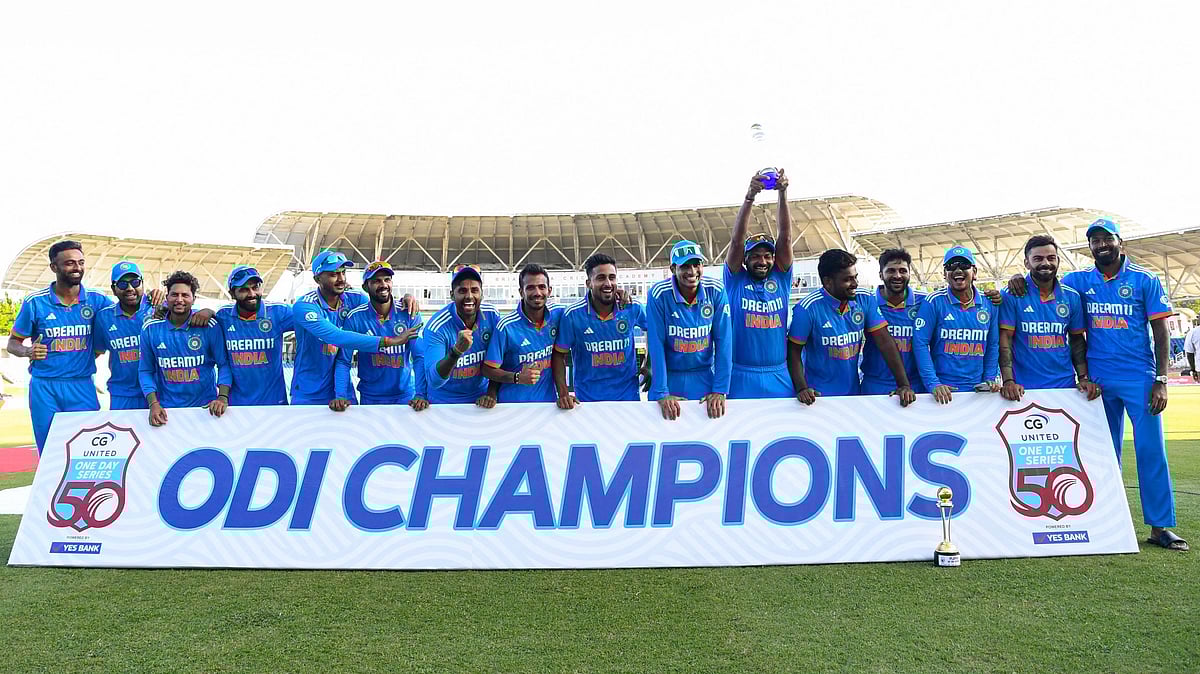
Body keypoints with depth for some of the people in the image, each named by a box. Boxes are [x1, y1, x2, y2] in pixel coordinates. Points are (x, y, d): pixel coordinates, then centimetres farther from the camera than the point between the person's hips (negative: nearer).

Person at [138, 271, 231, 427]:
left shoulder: (209, 326, -6)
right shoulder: (150, 329, 0)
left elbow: (224, 364, -4)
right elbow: (145, 371, 4)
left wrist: (222, 397, -18)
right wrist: (153, 404, -9)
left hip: (205, 407, -1)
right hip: (166, 410, 1)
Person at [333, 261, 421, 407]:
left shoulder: (408, 313, -8)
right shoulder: (355, 318, -9)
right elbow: (343, 361, -8)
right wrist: (341, 396, -22)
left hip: (405, 395, 0)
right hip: (370, 398, 0)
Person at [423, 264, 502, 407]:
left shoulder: (492, 315, -10)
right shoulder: (437, 327, -21)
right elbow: (433, 382, -28)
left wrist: (492, 393, -8)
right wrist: (456, 351, -41)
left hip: (480, 399, 1)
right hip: (444, 403, -1)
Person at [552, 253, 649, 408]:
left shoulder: (632, 308, -9)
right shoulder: (572, 315, -14)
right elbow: (559, 355, -6)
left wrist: (648, 365, 3)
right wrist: (563, 394, -15)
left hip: (628, 395, 2)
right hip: (587, 399, -1)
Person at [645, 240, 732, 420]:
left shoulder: (716, 290, -11)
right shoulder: (659, 294, -16)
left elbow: (723, 341, -10)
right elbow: (656, 345, -15)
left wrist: (720, 390, -14)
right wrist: (661, 394, -17)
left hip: (705, 377, 1)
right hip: (669, 377, -1)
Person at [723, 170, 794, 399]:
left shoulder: (781, 279, 7)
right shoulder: (735, 280, 2)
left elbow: (785, 238, -3)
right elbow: (737, 241, -10)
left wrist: (783, 194, -14)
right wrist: (749, 196, -21)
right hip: (741, 378, -2)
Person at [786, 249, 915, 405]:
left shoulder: (865, 299, -6)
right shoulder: (807, 308, -17)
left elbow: (885, 341, -7)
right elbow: (794, 351, -11)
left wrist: (904, 384, -14)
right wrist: (802, 389, -23)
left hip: (853, 391, 4)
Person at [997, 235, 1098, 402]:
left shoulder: (1072, 297, 6)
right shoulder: (1012, 295, -6)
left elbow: (1077, 340, 12)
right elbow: (1005, 339, -9)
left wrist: (1084, 377, 1)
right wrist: (1008, 381, -18)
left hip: (1065, 384, 4)